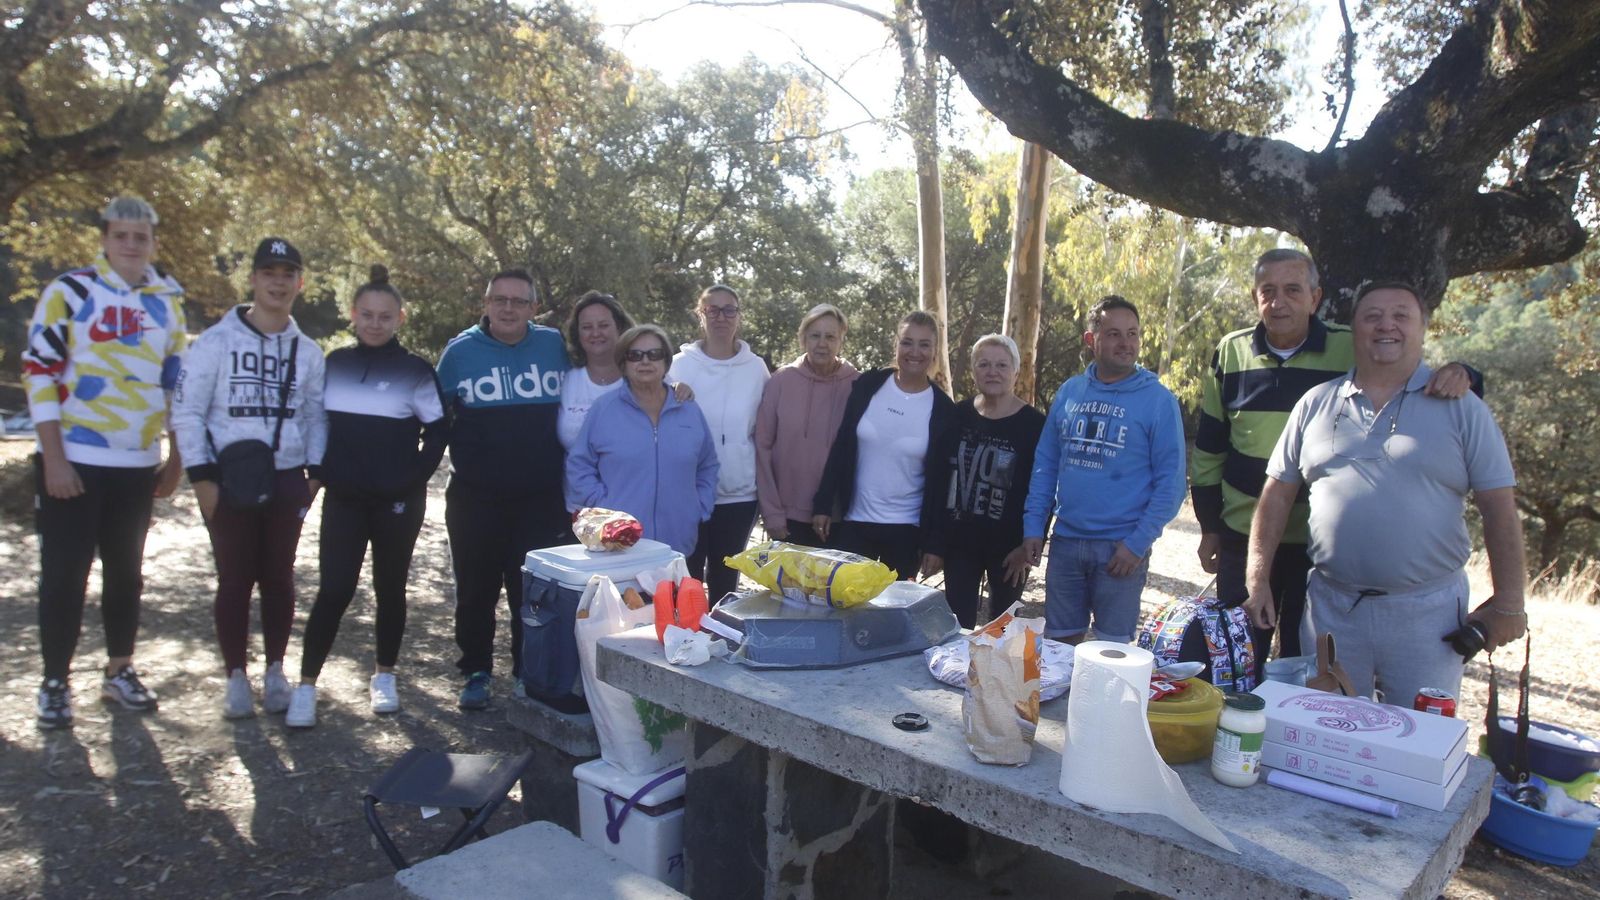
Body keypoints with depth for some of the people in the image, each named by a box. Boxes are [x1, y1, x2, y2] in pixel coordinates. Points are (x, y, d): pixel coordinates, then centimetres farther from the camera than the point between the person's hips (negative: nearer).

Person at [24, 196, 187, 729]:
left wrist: (176, 459, 10)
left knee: (126, 572, 12)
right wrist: (54, 459, -12)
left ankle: (120, 672, 26)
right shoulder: (69, 292, -5)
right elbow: (39, 372, -7)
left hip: (138, 465, 4)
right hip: (73, 462, -4)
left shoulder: (168, 302, 8)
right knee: (64, 575, 3)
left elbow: (179, 383, 13)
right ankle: (55, 683, 17)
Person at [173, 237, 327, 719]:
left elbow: (315, 416, 12)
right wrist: (202, 475, -9)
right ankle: (235, 678, 18)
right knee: (234, 580, 5)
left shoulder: (307, 351, 7)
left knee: (278, 579, 10)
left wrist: (316, 472, 2)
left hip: (287, 480, 3)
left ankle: (275, 672, 22)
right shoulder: (217, 341, -4)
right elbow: (187, 411, -4)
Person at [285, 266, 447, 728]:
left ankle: (384, 676, 24)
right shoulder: (335, 363, 5)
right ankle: (306, 685, 5)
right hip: (344, 499, 2)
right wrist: (325, 472, 3)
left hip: (397, 502, -1)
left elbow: (437, 431, 0)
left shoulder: (415, 370, -3)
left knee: (389, 588, 9)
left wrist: (413, 480, -6)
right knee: (334, 590, -4)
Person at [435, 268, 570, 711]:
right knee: (476, 591, 10)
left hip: (541, 499, 0)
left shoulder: (555, 346, 1)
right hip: (475, 499, 0)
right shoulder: (460, 350, 0)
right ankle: (476, 672, 26)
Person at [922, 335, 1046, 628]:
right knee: (956, 626, 7)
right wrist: (934, 544, -1)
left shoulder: (1034, 424, -6)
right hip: (958, 543, 2)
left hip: (1008, 547, -2)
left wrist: (1028, 546, -12)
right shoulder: (956, 416, 1)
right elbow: (936, 482, 2)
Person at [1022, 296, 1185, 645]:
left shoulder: (1158, 400, -5)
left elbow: (1170, 481, -7)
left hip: (1121, 548, -3)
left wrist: (1138, 542, -13)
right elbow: (1045, 464, 9)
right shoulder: (1069, 391, 6)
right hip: (1065, 541, 3)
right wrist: (1033, 525, 3)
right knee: (1058, 643, 14)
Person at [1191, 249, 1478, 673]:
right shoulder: (1230, 353, 2)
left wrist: (1458, 375, -23)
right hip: (1243, 539, 2)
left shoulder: (1353, 351, -5)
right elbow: (1208, 449, 9)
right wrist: (1209, 526, 9)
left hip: (1321, 545, -2)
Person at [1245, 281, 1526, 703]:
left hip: (1427, 614, -1)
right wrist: (1258, 579, 1)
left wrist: (1508, 603, -3)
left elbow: (1499, 508, 0)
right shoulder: (1316, 403, 5)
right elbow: (1277, 494, 6)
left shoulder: (1461, 407, 1)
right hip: (1332, 606, 2)